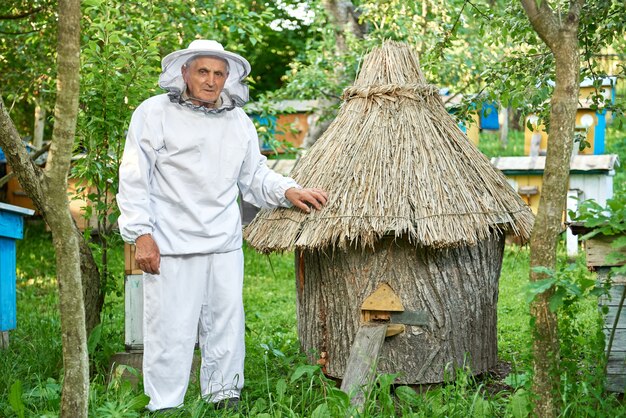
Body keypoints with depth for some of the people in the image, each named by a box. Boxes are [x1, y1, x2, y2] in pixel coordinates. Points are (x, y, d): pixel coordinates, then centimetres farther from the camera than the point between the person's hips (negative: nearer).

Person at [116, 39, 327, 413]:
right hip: (171, 246, -5)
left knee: (226, 329, 10)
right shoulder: (155, 113, -2)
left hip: (225, 245, 5)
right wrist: (141, 234, -11)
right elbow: (134, 179, -4)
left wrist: (289, 191, -2)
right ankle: (164, 407, 9)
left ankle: (225, 399, 22)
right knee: (170, 332, -2)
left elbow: (255, 176, 17)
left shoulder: (238, 121, 13)